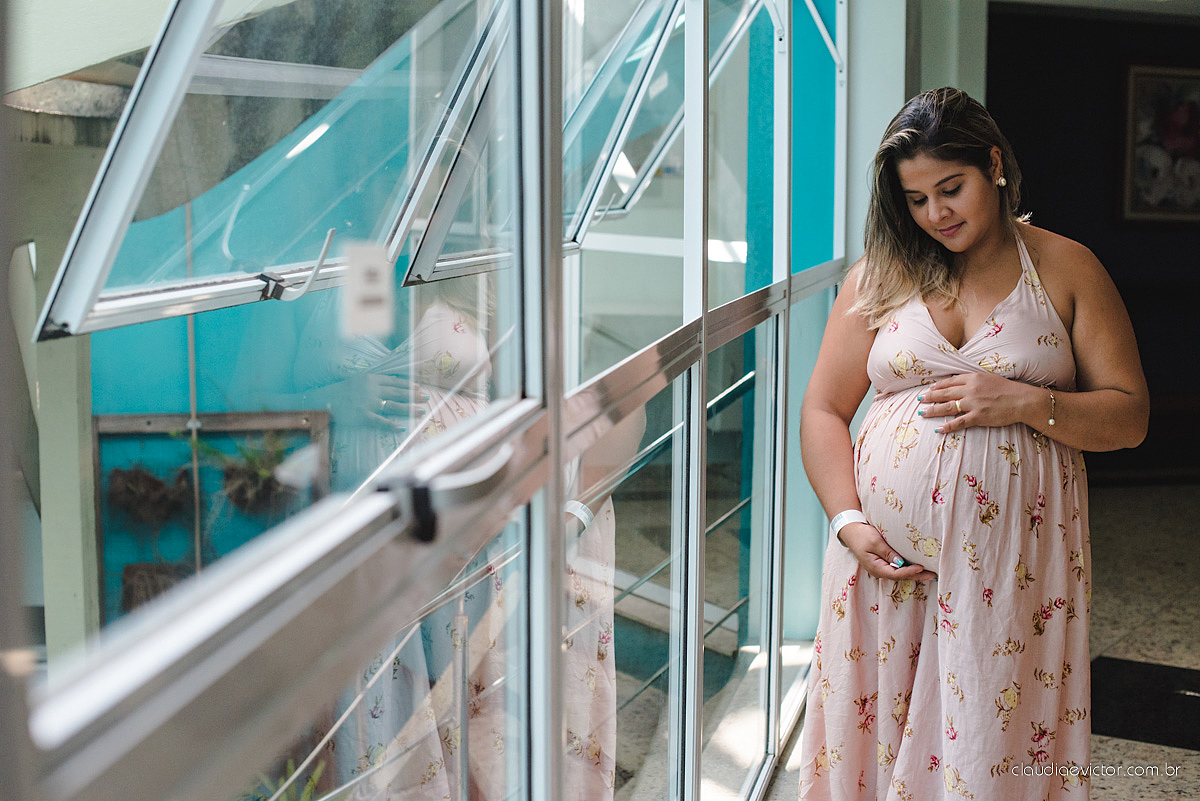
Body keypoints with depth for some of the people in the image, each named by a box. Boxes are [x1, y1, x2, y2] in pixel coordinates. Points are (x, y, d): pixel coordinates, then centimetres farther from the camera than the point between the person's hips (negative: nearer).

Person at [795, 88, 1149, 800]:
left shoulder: (1066, 269, 4)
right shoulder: (882, 274, 7)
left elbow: (1130, 416, 3)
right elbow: (824, 411, 7)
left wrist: (1027, 402, -14)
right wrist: (848, 520, -7)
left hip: (1014, 560, -1)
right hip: (888, 556, 2)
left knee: (993, 743, 0)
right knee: (878, 733, 6)